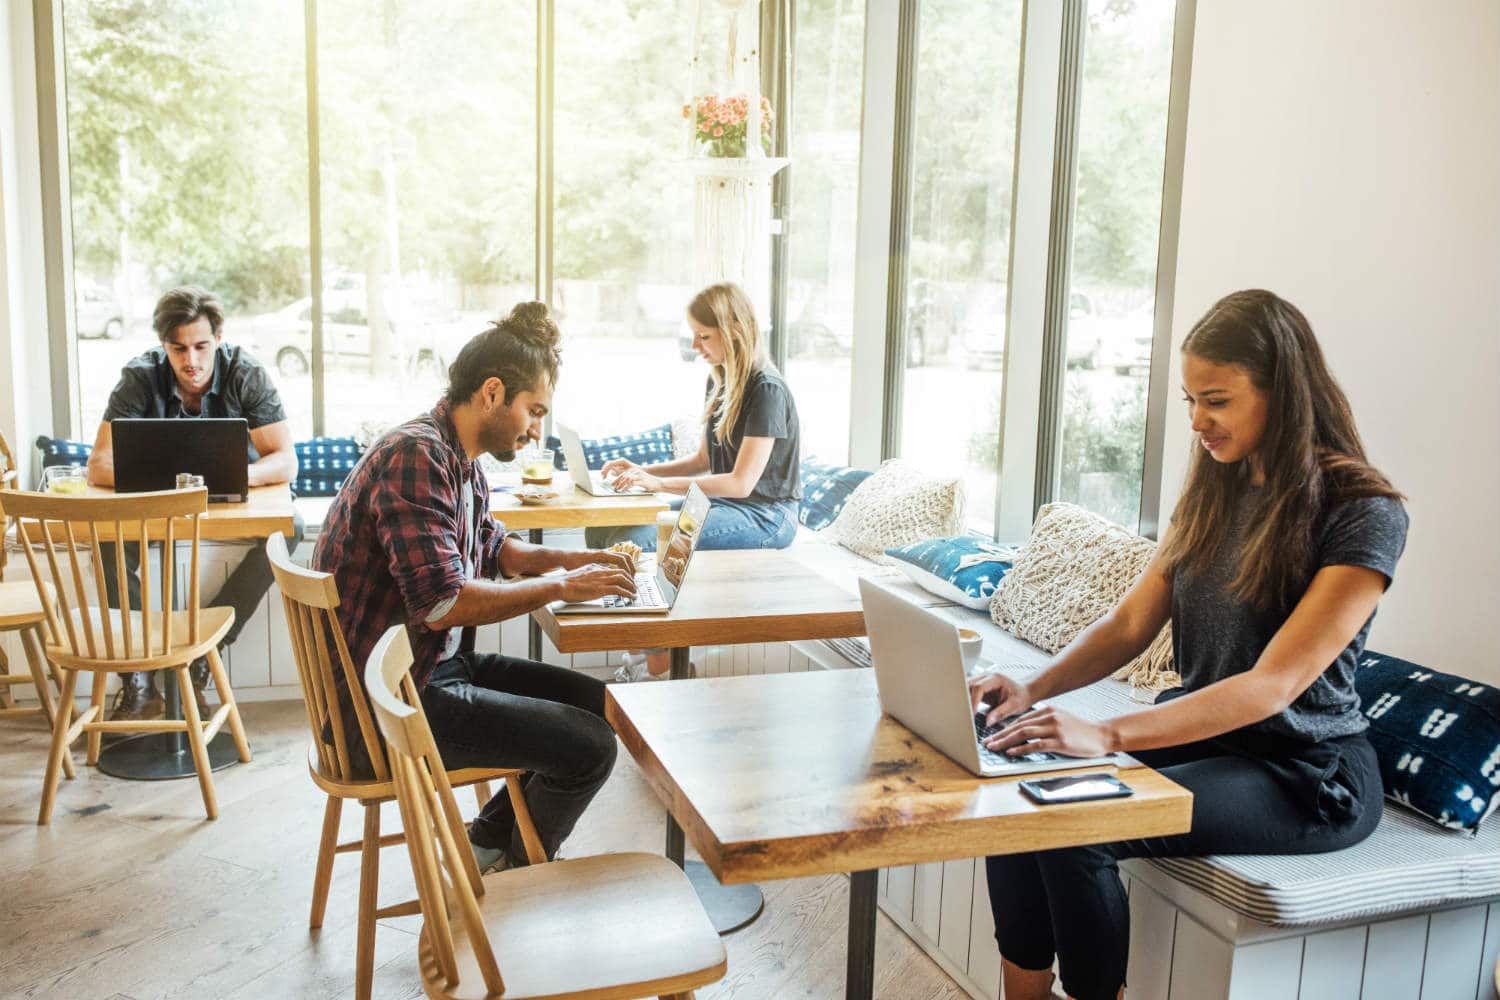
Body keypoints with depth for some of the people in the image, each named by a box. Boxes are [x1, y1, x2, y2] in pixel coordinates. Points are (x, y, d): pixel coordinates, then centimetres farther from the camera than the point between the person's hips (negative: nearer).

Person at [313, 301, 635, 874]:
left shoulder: (460, 460, 9)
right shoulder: (416, 456, -22)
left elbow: (492, 548, 25)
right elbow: (443, 602, -30)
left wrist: (572, 559, 7)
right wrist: (562, 588, -20)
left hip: (438, 664, 11)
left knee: (596, 703, 12)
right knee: (589, 747, -15)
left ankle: (491, 839, 24)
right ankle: (514, 874, 13)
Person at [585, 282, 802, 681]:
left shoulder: (767, 390, -16)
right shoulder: (718, 383, 12)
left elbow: (741, 482, -21)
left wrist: (659, 483, -22)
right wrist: (641, 471, 3)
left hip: (764, 517, -9)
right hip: (720, 502, 9)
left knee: (632, 542, -25)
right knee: (601, 529, -5)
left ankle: (658, 662, -7)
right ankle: (638, 650, -3)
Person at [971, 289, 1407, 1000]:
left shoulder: (1365, 514, -15)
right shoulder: (1214, 491, 7)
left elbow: (1275, 684, -24)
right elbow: (1132, 622, 4)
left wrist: (1110, 735, -32)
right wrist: (1035, 690, -13)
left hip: (1307, 773, -6)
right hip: (1200, 732, 7)